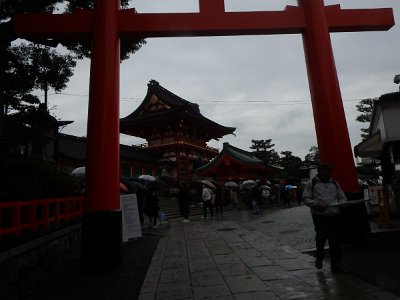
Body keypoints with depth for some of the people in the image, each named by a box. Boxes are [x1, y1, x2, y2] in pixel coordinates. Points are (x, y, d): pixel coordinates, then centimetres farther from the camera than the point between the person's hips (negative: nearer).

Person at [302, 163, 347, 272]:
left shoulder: (334, 183, 17)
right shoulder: (312, 183, 5)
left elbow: (343, 197, 20)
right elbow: (305, 198, 1)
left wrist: (341, 203, -2)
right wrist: (317, 204, -14)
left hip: (334, 215, 3)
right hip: (319, 215, -3)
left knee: (335, 239, 3)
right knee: (321, 236, -10)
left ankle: (335, 263, 17)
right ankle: (319, 257, 18)